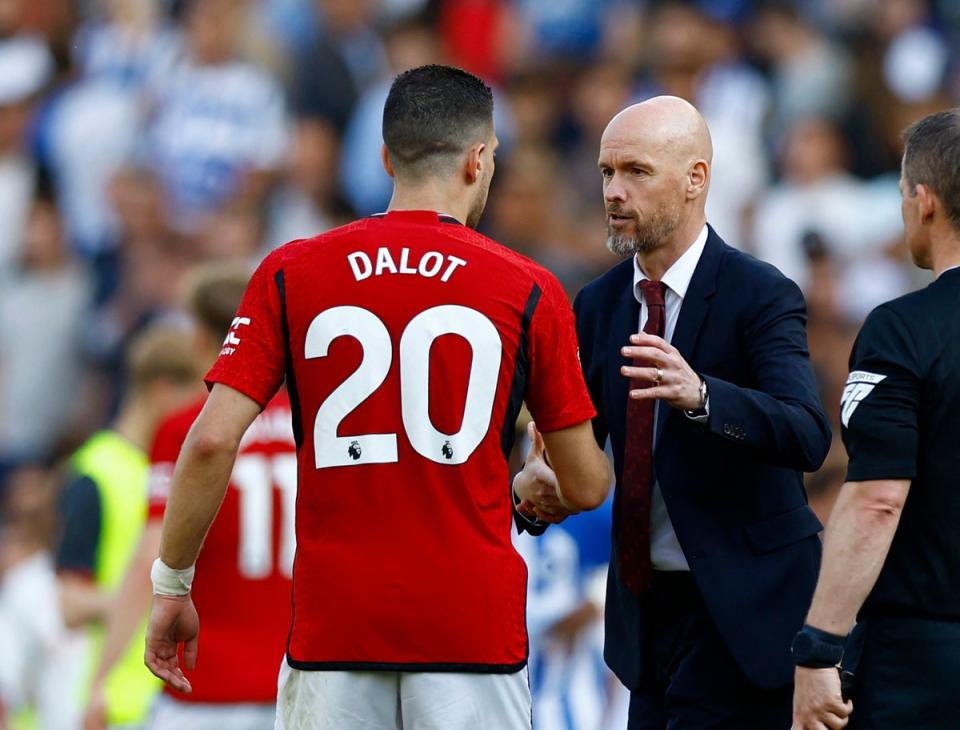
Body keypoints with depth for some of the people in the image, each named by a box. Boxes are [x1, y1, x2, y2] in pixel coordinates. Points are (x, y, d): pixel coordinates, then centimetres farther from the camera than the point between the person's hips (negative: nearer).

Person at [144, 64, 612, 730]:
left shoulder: (290, 275, 2)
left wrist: (172, 585, 7)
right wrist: (538, 489, 30)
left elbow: (212, 441, -4)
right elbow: (586, 487, 6)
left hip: (332, 626, 1)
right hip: (472, 628, -1)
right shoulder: (530, 292, 0)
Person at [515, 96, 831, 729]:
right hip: (646, 603, 7)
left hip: (741, 607, -7)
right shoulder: (599, 304, 8)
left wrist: (700, 395, -43)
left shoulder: (761, 296, -12)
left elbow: (808, 437, -26)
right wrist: (535, 486, -15)